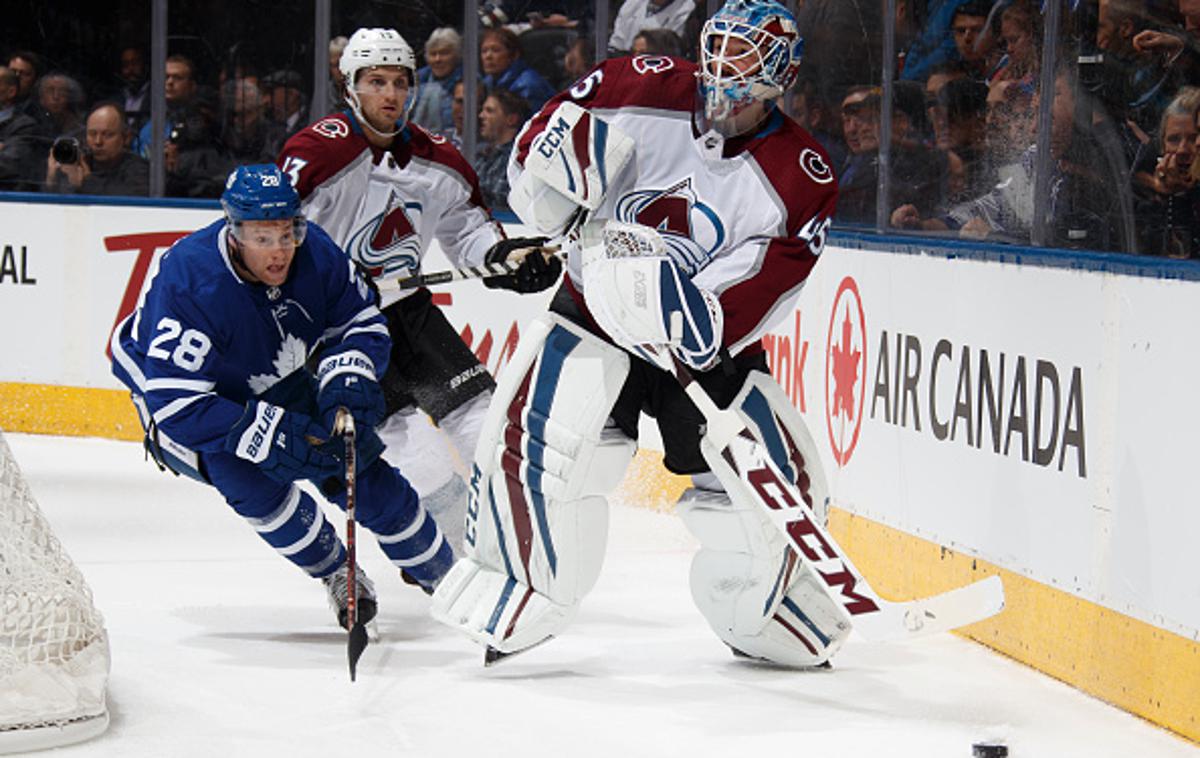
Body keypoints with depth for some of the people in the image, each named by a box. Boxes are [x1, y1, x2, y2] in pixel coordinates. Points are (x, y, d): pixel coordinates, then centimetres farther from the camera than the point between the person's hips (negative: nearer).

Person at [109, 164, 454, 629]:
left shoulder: (313, 252, -23)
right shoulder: (187, 283, -39)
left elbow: (362, 321, -6)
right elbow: (176, 402, -38)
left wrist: (346, 378, -27)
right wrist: (266, 435, -43)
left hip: (275, 383, 5)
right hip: (168, 386, -5)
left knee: (357, 464, -2)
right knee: (251, 479, -29)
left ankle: (441, 572, 22)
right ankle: (335, 574, -3)